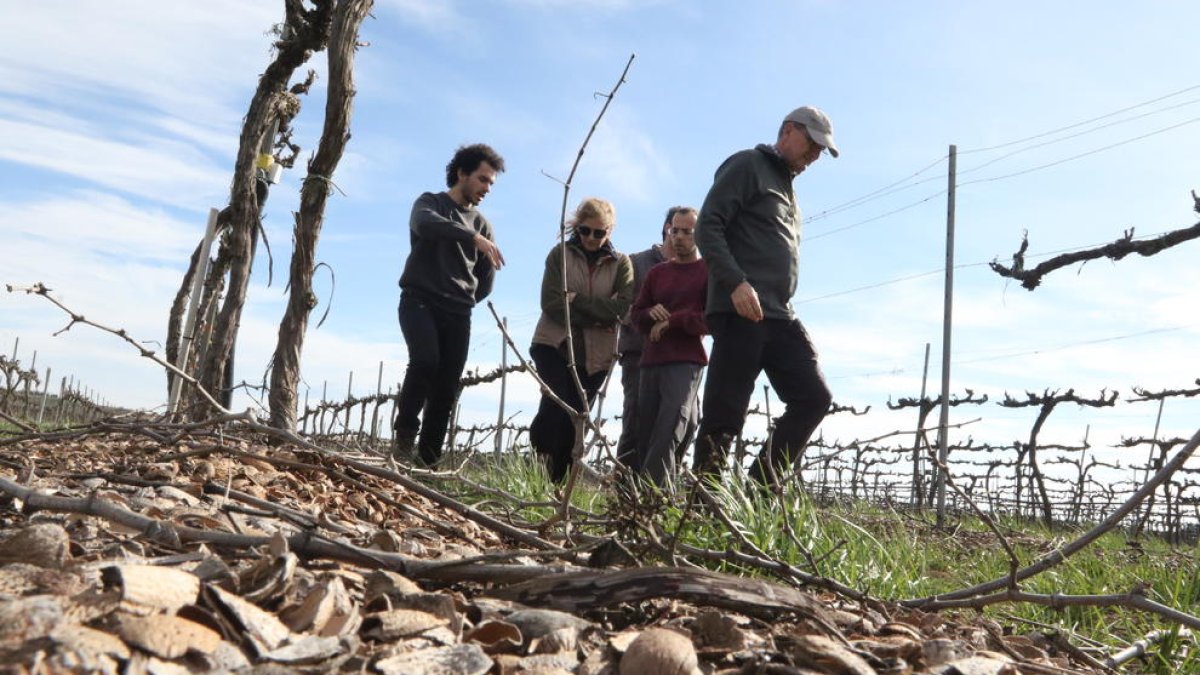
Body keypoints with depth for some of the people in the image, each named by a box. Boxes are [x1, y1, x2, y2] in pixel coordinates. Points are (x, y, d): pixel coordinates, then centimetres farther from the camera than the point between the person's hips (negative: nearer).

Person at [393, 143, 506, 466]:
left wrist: (463, 299, 11)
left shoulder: (482, 224, 19)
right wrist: (473, 237, -31)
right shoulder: (430, 203, 7)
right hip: (419, 301, -4)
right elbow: (426, 224, -21)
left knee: (446, 391, -4)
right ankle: (405, 430, -9)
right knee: (425, 361, -28)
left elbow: (485, 282, 23)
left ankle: (428, 463, -2)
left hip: (457, 313, 4)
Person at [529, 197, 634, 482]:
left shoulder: (621, 263, 5)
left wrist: (578, 300, -15)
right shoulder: (560, 253, 3)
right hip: (554, 344, -1)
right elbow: (550, 302, -7)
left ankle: (555, 481, 12)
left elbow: (622, 308, -9)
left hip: (594, 355, 2)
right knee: (555, 409, -18)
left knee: (573, 421, 3)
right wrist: (595, 319, -12)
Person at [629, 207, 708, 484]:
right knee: (644, 437, 4)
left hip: (685, 362, -6)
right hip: (651, 362, 6)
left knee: (666, 438, -17)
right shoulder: (657, 272, 21)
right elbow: (636, 314, 21)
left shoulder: (710, 271, 3)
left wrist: (672, 321, -10)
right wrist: (651, 314, -2)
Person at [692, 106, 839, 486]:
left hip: (779, 317, 9)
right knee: (723, 416, -7)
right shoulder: (747, 166, 1)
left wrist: (781, 308, 17)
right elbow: (707, 227, -11)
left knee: (814, 398, 0)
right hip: (740, 313, -8)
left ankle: (761, 489, 5)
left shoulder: (788, 189, 27)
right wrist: (736, 283, -22)